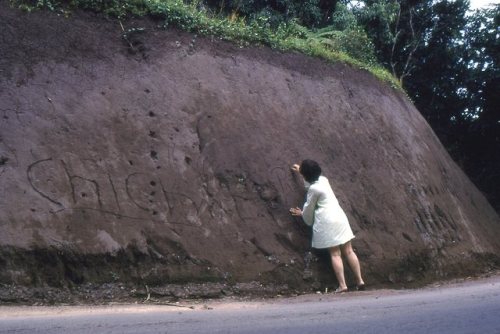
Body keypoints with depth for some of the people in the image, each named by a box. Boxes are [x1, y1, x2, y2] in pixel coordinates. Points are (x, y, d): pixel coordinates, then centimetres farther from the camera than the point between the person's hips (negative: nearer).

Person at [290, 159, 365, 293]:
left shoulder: (313, 189, -13)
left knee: (335, 254, -4)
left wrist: (302, 214, 20)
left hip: (327, 221, -8)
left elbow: (309, 207, -1)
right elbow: (311, 179, 36)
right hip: (339, 217, 8)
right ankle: (360, 280, 8)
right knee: (348, 251, 7)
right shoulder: (322, 179, 11)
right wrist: (301, 171, 49)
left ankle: (342, 285, -6)